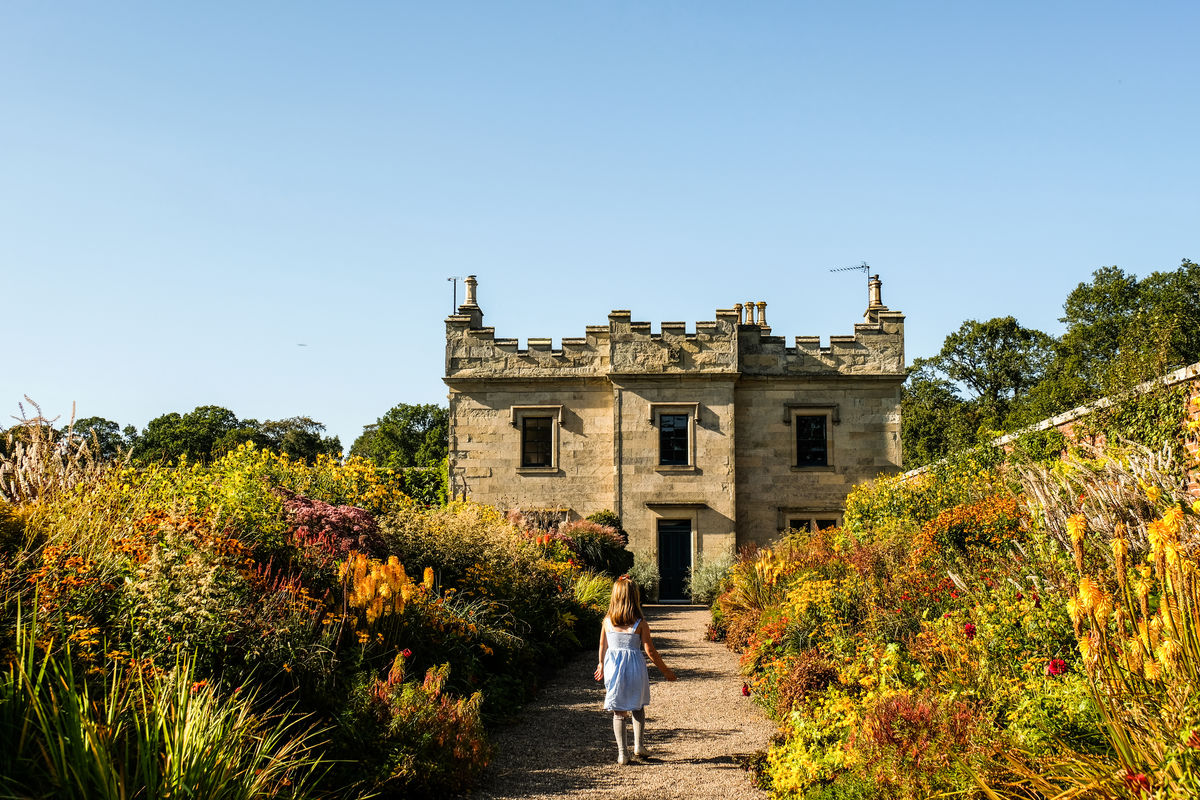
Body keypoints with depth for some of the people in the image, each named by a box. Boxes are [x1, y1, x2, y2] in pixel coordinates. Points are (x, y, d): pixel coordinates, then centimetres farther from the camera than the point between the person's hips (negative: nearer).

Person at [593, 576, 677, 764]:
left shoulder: (607, 621, -3)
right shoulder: (640, 623, -9)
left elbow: (603, 647, 9)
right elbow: (650, 651, -7)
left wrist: (601, 665, 28)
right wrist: (665, 670, 6)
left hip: (613, 666, 1)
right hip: (634, 667, -1)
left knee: (618, 712, 9)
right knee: (638, 708, 21)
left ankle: (622, 752, 8)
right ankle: (638, 745, 19)